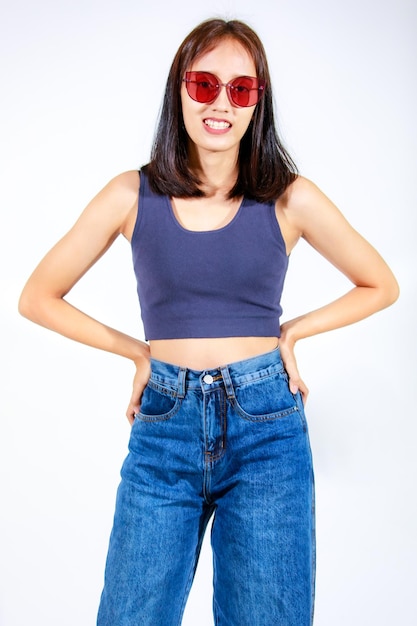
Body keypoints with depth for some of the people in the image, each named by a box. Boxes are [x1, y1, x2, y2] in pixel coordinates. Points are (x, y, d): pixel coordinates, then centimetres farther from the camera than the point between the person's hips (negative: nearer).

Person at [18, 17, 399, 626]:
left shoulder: (291, 198, 0)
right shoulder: (134, 195, 1)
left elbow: (381, 286, 13)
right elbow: (37, 297, 7)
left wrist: (293, 331, 4)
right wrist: (137, 350, 2)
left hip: (267, 425, 0)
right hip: (164, 427, 1)